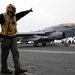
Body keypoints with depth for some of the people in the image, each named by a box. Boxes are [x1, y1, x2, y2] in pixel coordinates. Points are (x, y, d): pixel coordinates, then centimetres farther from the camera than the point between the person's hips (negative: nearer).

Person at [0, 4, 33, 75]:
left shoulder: (14, 16, 12)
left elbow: (21, 14, 26)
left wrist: (29, 10, 36)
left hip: (13, 38, 7)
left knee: (15, 52, -2)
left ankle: (18, 69, -4)